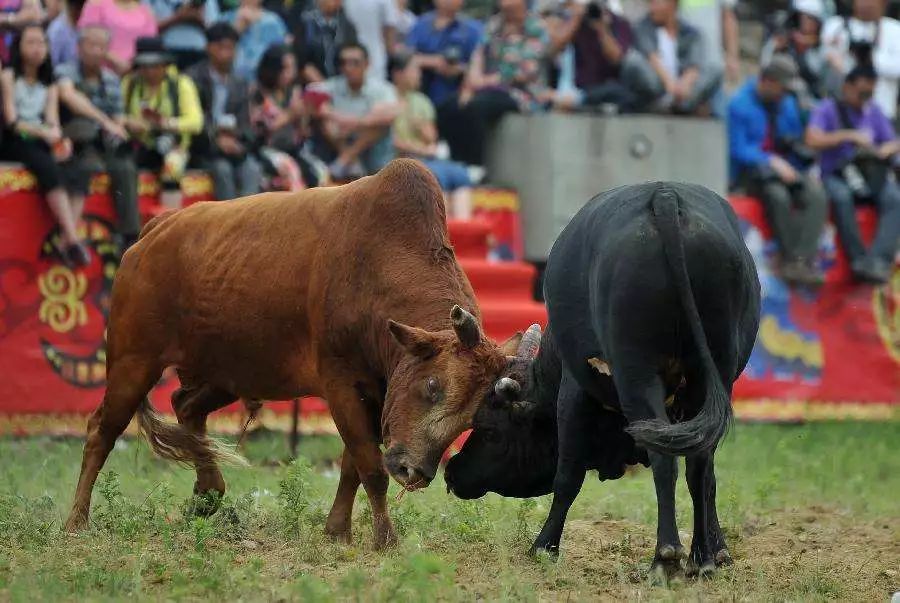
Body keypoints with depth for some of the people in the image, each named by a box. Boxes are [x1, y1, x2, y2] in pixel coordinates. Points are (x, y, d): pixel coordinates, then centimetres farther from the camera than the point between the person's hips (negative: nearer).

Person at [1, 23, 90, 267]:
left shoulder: (50, 85, 17)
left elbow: (53, 121, 4)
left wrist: (56, 134, -20)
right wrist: (43, 132, -24)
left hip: (41, 146, 5)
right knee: (48, 169, -34)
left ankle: (65, 242, -32)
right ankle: (73, 240, -40)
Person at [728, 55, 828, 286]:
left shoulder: (787, 103, 15)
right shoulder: (740, 104, -4)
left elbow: (797, 141, 20)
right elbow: (738, 150, -11)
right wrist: (772, 162, -25)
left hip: (785, 169, 6)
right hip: (752, 170, -6)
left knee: (816, 194, -24)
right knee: (778, 195, -37)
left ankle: (804, 259, -34)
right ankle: (790, 259, -30)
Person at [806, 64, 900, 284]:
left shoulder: (874, 111, 18)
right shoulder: (828, 109, 4)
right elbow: (813, 140, -12)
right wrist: (849, 135, -17)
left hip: (871, 175, 3)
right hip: (836, 176, -3)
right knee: (841, 197, -39)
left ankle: (880, 259, -41)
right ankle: (859, 259, -35)